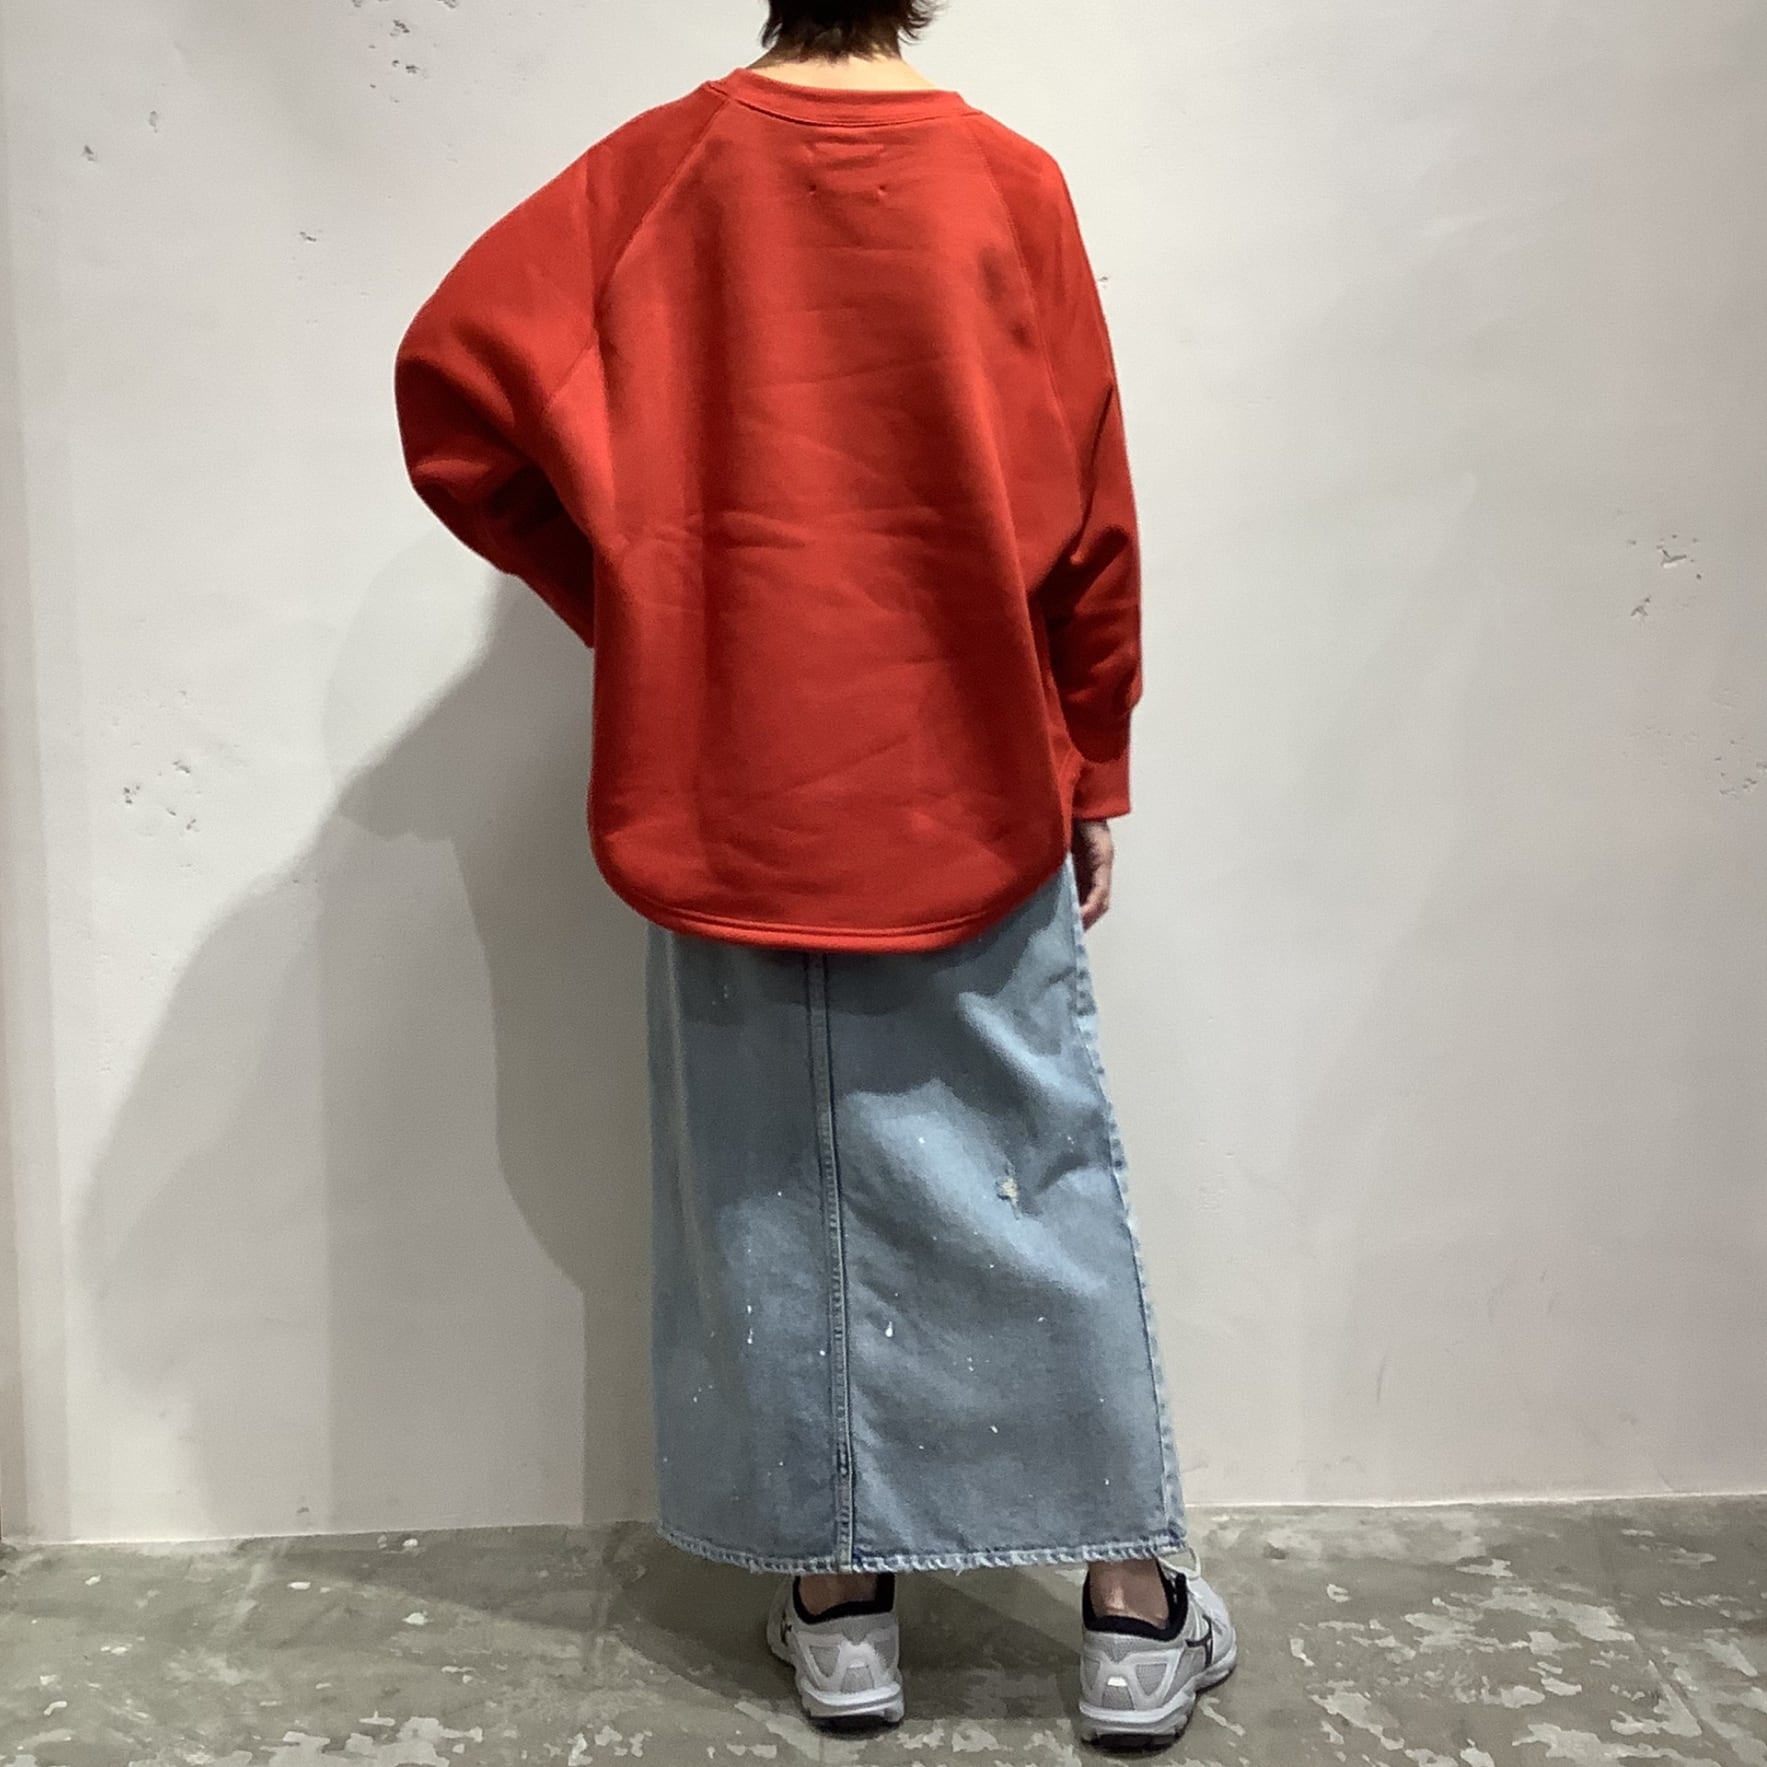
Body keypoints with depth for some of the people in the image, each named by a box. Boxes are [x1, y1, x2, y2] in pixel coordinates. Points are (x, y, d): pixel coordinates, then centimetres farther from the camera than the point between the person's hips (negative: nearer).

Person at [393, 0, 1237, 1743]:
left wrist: (621, 595, 4)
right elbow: (1087, 518, -2)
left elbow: (453, 374, -7)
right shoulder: (1007, 180, -3)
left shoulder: (660, 167, -1)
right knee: (1039, 1179, 9)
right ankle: (1134, 1605, 19)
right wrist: (1094, 773, 7)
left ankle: (837, 1601, 22)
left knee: (773, 1189, 11)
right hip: (973, 787, 0)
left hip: (735, 793, 1)